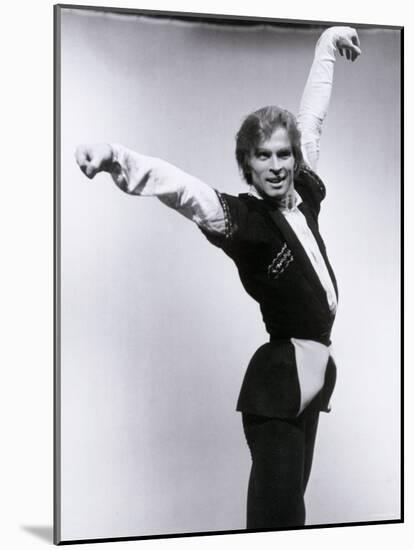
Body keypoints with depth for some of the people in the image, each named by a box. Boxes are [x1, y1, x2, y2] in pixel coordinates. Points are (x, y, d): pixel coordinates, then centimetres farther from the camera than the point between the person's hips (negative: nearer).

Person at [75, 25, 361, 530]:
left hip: (312, 375, 7)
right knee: (277, 516, -9)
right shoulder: (241, 217, -16)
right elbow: (180, 188, -35)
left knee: (291, 504, 12)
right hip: (278, 383, -7)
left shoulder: (303, 194, 3)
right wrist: (117, 157, -52)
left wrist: (326, 47, 27)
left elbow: (311, 118, 17)